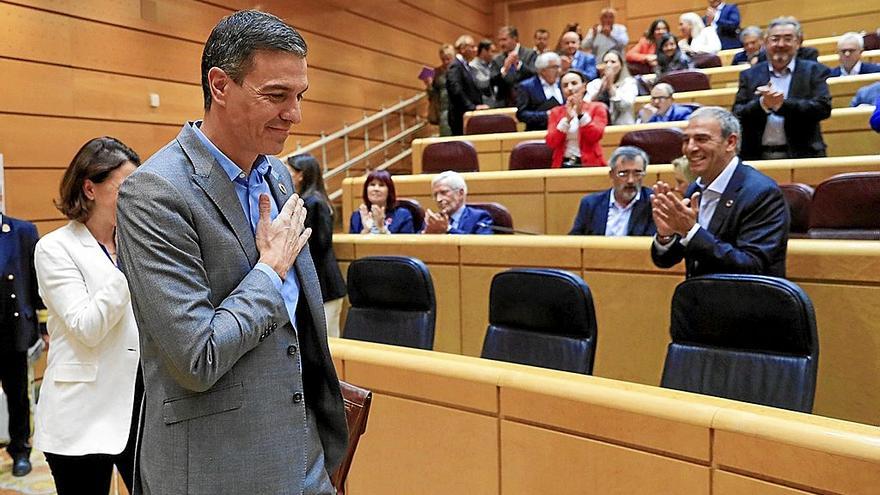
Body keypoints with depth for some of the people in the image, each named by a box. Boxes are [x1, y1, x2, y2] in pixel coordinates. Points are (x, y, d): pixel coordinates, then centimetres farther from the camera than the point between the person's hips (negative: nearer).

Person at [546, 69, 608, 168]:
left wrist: (581, 113, -12)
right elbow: (551, 143, 0)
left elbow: (595, 137, -6)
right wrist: (567, 119, -9)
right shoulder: (556, 112, 14)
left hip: (590, 163, -1)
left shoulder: (597, 108, 9)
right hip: (563, 164, 2)